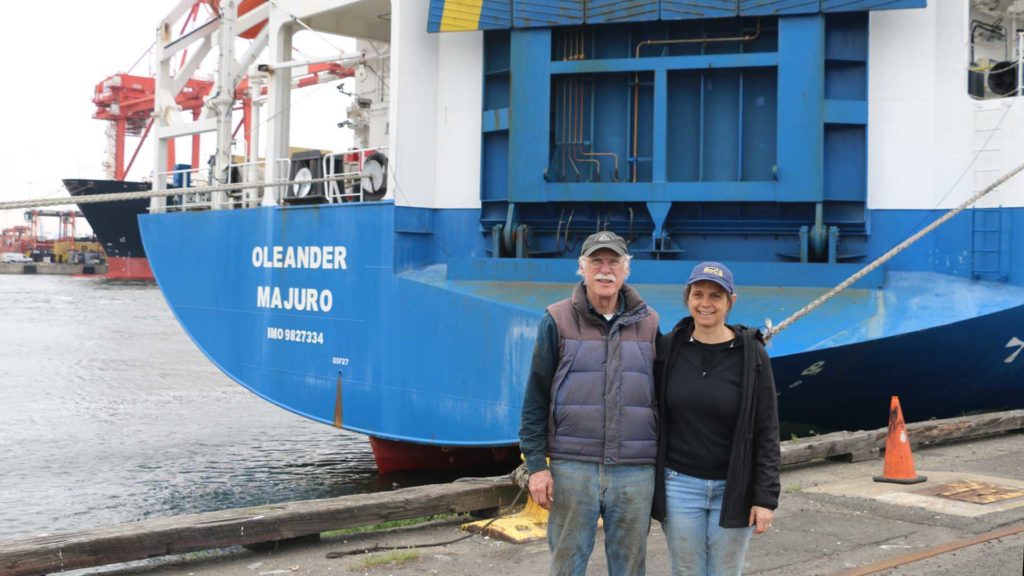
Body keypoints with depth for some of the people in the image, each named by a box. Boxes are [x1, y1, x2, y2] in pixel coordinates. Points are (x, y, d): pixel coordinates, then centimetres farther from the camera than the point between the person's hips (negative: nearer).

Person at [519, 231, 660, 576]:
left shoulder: (649, 323, 7)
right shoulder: (558, 321, 0)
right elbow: (536, 398, 0)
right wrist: (536, 464, -5)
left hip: (636, 470, 2)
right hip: (572, 467, -2)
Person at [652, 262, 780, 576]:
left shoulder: (752, 355, -6)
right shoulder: (667, 347, -2)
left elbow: (767, 432, -5)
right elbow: (653, 414, 5)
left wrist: (765, 497, -8)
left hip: (733, 489, -1)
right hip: (680, 485, 1)